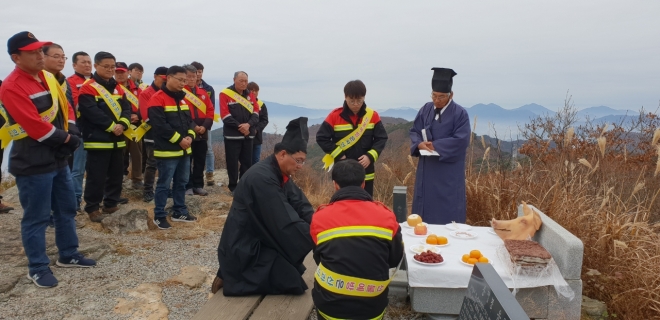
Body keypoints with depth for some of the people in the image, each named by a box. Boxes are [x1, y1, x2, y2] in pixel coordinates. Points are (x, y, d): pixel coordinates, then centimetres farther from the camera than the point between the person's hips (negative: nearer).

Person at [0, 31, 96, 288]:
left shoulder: (48, 78, 9)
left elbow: (65, 107, 12)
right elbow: (36, 127, -24)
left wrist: (70, 134, -5)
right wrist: (66, 139, -12)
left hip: (58, 158, 9)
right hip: (33, 163, -8)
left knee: (67, 209, 17)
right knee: (36, 217, 2)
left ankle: (68, 255, 33)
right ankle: (37, 268, 17)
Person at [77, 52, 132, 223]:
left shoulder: (118, 88, 13)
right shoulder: (88, 88, -8)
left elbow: (127, 108, 3)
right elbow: (92, 112, -19)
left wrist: (122, 124, -15)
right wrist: (112, 126, -20)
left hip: (117, 140, 7)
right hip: (98, 140, -7)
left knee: (116, 175, 14)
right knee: (97, 177, -3)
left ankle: (111, 204, 26)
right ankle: (92, 207, 10)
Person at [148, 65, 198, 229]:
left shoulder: (182, 98, 13)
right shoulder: (158, 99, -12)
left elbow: (190, 120, 13)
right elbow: (160, 125, -20)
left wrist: (190, 136, -6)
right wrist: (179, 139, -17)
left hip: (184, 150, 8)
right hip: (167, 151, -8)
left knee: (181, 183, 15)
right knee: (164, 184, 0)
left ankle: (180, 212, 27)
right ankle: (159, 216, 10)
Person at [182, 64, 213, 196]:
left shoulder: (203, 93, 12)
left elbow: (210, 111, 8)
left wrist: (205, 126, -6)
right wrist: (192, 127, -18)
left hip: (202, 134, 5)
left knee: (200, 161, 10)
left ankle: (198, 186, 20)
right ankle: (188, 187, 10)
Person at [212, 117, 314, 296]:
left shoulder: (279, 174, 4)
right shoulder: (262, 178, -26)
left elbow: (300, 205, 1)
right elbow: (287, 224, -27)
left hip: (259, 240, 10)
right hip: (243, 250, -10)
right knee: (293, 282, -14)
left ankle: (254, 272, 14)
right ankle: (235, 278, 1)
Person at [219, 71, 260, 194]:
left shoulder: (250, 95, 10)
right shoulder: (225, 94, -6)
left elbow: (256, 112, 3)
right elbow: (225, 115, -12)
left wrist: (249, 124, -15)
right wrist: (239, 126, -16)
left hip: (248, 135, 5)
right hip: (232, 134, -5)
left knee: (247, 162, 10)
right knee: (232, 162, 1)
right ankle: (233, 187, 11)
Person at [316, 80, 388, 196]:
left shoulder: (373, 116, -3)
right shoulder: (335, 116, -7)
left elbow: (381, 138, 1)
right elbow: (321, 138, -4)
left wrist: (370, 156, -14)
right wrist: (338, 155, -11)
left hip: (366, 172, 2)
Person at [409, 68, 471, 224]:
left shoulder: (460, 113, -9)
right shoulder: (426, 109, 6)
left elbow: (461, 140, -16)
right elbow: (414, 131, 7)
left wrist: (434, 145, -16)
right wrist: (420, 144, -15)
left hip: (449, 172, -5)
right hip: (426, 169, 5)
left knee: (448, 211, 1)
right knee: (425, 207, 11)